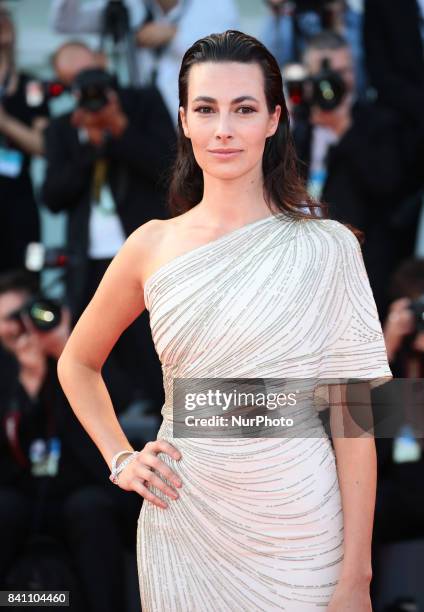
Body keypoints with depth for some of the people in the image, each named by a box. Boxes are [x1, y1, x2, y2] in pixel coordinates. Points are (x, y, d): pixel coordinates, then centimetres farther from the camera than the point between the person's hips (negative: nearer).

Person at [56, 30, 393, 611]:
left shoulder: (326, 246, -6)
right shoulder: (153, 246, 2)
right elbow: (77, 365, 19)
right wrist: (120, 460, 6)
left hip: (297, 530, -2)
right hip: (182, 524, 2)